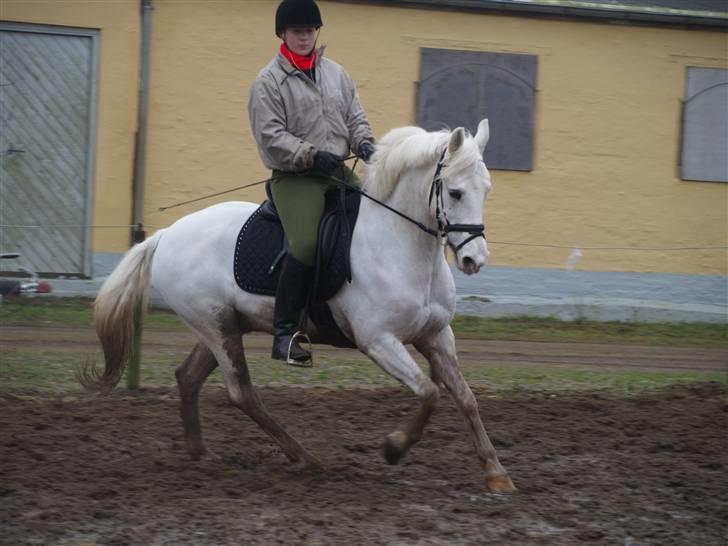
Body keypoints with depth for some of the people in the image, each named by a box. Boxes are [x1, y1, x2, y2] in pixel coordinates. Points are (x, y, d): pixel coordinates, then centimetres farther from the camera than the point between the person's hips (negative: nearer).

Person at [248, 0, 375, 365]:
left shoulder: (336, 74, 16)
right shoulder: (268, 82, -2)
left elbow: (355, 117, 18)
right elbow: (271, 136, -10)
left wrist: (363, 143, -5)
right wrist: (312, 156, -20)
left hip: (338, 171, 7)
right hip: (295, 177, -6)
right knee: (306, 245, -27)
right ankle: (284, 334, -22)